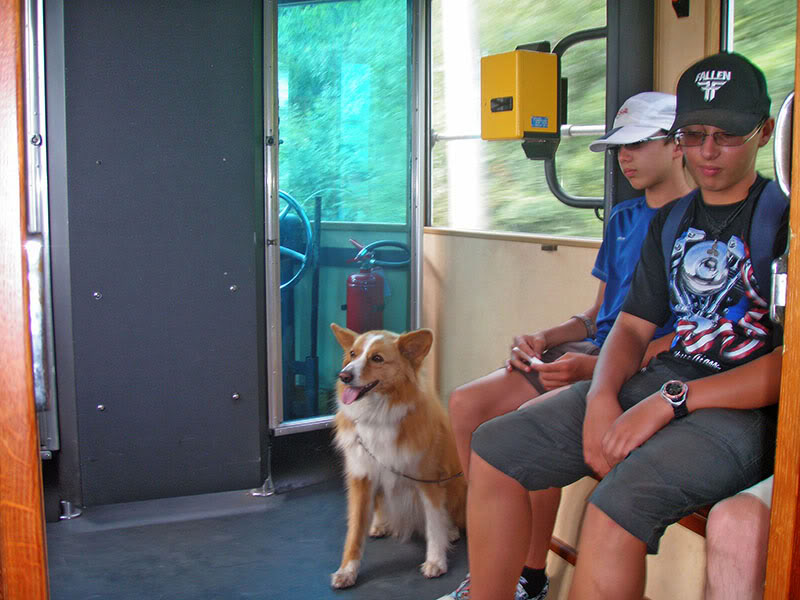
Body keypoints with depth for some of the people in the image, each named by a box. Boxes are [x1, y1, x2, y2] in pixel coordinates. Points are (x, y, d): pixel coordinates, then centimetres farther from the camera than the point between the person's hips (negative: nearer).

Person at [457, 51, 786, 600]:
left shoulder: (783, 217, -6)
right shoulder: (669, 222, 17)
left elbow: (788, 366, -14)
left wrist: (668, 403, -19)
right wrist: (602, 396, -7)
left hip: (743, 408, -7)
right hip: (661, 383, 7)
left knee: (618, 501, -35)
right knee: (495, 447, -5)